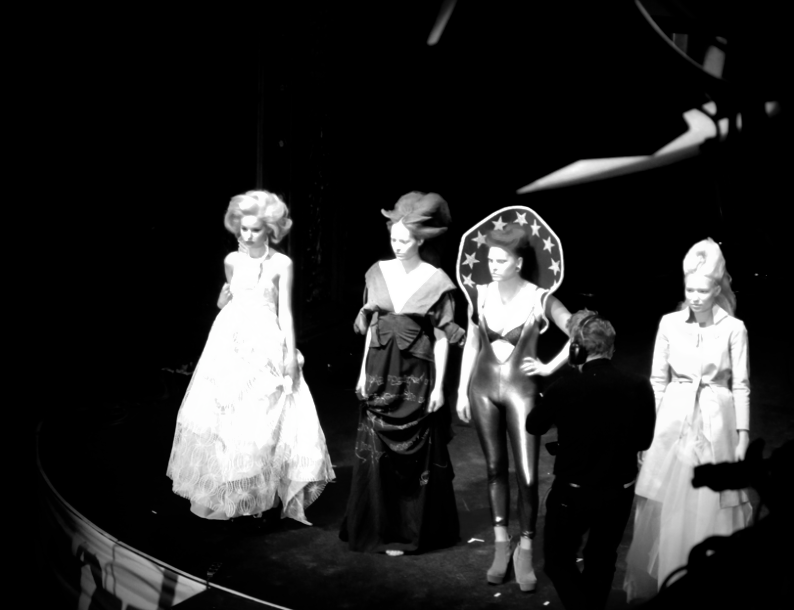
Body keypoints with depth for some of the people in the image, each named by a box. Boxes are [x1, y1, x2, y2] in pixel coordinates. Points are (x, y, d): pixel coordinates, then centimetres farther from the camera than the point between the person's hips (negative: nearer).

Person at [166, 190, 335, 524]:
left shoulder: (281, 264, -2)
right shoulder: (232, 260, 7)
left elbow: (285, 311, -2)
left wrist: (291, 352, -8)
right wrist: (224, 297, 1)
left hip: (266, 346, -3)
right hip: (230, 343, 4)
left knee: (264, 420, -5)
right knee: (224, 417, 5)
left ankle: (261, 495, 6)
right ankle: (228, 493, 18)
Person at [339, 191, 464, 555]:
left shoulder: (435, 280, -8)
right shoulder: (378, 273, 3)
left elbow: (442, 338, -6)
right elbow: (370, 327, 9)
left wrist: (439, 386, -9)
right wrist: (363, 373, 8)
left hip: (416, 376, -4)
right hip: (380, 372, 4)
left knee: (418, 455, 5)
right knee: (377, 453, 7)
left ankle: (413, 531, 17)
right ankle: (381, 529, 18)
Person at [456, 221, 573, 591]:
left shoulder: (539, 298, -10)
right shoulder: (480, 295, 0)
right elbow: (471, 345, 9)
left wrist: (550, 367, -8)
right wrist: (462, 391, 7)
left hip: (520, 389, -3)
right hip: (483, 387, 3)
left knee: (528, 475, -5)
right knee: (495, 468, 10)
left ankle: (525, 550, 10)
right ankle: (501, 544, 21)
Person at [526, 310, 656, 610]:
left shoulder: (564, 388, -22)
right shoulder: (639, 386, -14)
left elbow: (533, 426, -4)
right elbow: (644, 440, -1)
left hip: (573, 494, -3)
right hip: (619, 493, 3)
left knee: (558, 560, 17)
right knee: (602, 559, 25)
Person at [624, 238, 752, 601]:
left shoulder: (734, 328, -4)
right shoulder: (669, 324, 1)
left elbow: (741, 386, -1)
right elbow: (657, 380, 5)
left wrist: (743, 436, -4)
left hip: (715, 426, -1)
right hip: (672, 424, 2)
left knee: (709, 512, 5)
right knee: (664, 512, 5)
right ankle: (654, 584, 20)